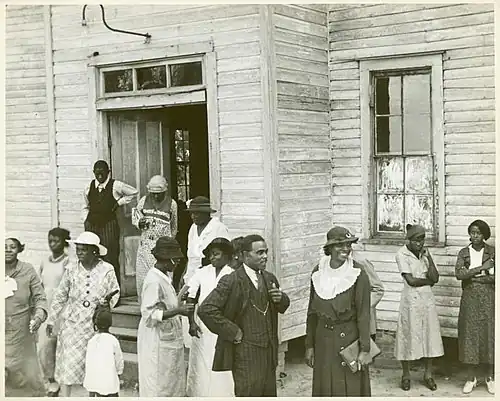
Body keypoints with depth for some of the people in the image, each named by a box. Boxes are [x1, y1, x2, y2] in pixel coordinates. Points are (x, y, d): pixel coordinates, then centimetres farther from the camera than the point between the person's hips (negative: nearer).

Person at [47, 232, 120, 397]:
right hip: (72, 323, 0)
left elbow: (115, 292, 6)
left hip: (96, 324, 0)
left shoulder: (107, 270, -6)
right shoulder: (71, 270, -3)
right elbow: (60, 296, 6)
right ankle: (65, 396, 4)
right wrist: (51, 320, 8)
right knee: (67, 361, -2)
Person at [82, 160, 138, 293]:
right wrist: (85, 220, 10)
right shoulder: (89, 187, 9)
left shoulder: (116, 186, -3)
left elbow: (134, 192, 10)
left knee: (111, 258, -6)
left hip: (109, 225, -4)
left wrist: (119, 202, 3)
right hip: (92, 225, 4)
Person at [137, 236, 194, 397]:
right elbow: (150, 314, -25)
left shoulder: (166, 277, 10)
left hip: (169, 341, 9)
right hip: (157, 343, -9)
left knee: (173, 384, 15)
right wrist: (178, 311, -31)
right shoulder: (153, 281, -19)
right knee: (157, 385, -1)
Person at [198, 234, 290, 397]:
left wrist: (281, 298, -1)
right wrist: (233, 332, -16)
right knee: (249, 394, -3)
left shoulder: (269, 278, 10)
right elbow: (206, 310, -20)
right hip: (245, 353, -7)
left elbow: (282, 307, 23)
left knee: (269, 394, 12)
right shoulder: (231, 281, -13)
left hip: (268, 351, 7)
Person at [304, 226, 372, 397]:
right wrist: (309, 345, 7)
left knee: (350, 388, 2)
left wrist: (365, 349, -12)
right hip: (323, 339, 4)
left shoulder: (358, 273, -11)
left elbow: (363, 313, -10)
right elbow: (312, 311, 7)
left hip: (349, 338, -4)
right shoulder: (318, 272, 1)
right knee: (324, 388, 11)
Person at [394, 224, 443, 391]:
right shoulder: (402, 254, -10)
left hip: (427, 298, 5)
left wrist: (428, 258, -11)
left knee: (429, 335, 8)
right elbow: (411, 280, -17)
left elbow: (435, 278, -3)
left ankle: (428, 374, 20)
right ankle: (406, 375, 16)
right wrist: (429, 280, -4)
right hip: (411, 300, -5)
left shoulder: (425, 253, 6)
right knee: (408, 336, 2)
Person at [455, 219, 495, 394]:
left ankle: (490, 377, 13)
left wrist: (475, 277, -13)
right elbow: (459, 274, -11)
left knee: (489, 334, 1)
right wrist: (481, 268, -17)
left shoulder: (493, 252, 1)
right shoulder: (463, 253, 4)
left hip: (488, 298, -1)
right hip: (470, 299, 1)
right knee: (470, 334, 2)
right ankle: (471, 377, 11)